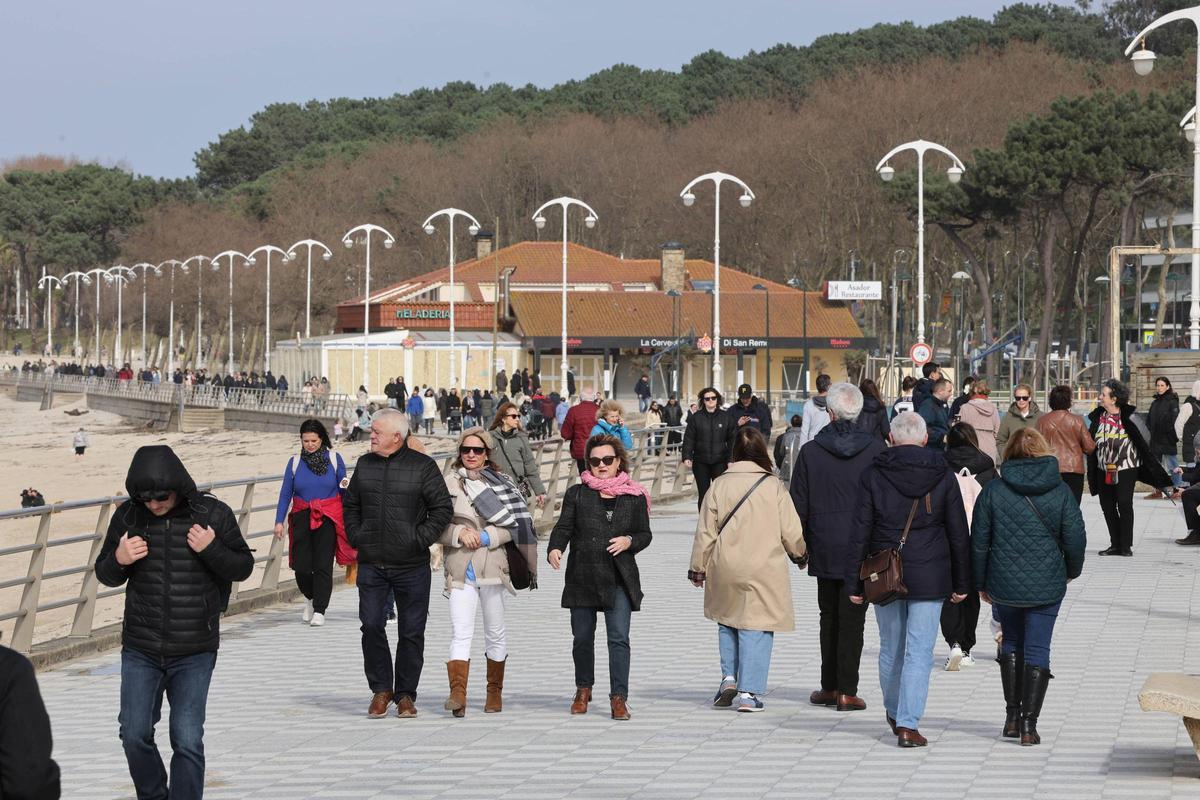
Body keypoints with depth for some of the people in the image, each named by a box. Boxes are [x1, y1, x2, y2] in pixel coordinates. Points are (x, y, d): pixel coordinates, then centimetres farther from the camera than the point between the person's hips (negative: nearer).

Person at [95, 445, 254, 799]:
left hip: (194, 653, -2)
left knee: (187, 741, -4)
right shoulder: (127, 516, -1)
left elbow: (243, 567, 2)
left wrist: (212, 549, -17)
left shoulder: (213, 514, -5)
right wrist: (118, 561, -14)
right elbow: (104, 574, 10)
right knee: (134, 734, 3)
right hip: (140, 650, 2)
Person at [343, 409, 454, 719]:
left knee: (411, 632, 3)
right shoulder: (365, 464, 9)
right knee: (371, 626, -2)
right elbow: (350, 504, 20)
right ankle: (381, 689, 14)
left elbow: (443, 508, -3)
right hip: (371, 564, 3)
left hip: (411, 565, -3)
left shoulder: (423, 466, -4)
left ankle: (406, 695, 13)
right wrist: (356, 537, 7)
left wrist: (420, 540, -10)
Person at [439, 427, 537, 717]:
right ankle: (457, 695, -24)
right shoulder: (448, 484, 6)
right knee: (460, 633, -14)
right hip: (460, 568, -1)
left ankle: (495, 692, 24)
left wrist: (486, 537, -12)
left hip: (493, 565, 1)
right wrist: (459, 533, -14)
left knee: (495, 633, 10)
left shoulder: (500, 483, 7)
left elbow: (514, 524, 1)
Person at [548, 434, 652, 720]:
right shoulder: (577, 494, 6)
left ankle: (618, 698, -7)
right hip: (582, 577, 1)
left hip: (619, 578, -1)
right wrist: (555, 548, -21)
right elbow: (563, 526, -1)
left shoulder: (634, 497, 6)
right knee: (582, 637, 10)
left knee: (619, 638, -9)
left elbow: (645, 534, 12)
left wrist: (629, 541, -10)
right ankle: (583, 689, 30)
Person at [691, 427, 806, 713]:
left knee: (728, 622, 21)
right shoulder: (773, 487, -6)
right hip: (765, 571, -2)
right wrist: (800, 554, 19)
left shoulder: (719, 485, -2)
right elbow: (792, 533, -1)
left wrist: (698, 568, 13)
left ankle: (729, 677, 12)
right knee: (756, 628, 3)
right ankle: (749, 692, 1)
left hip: (726, 571, 2)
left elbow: (705, 532, 2)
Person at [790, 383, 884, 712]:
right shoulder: (875, 448, -6)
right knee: (852, 618, 2)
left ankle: (829, 687, 18)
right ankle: (846, 691, 0)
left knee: (829, 617, 15)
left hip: (825, 548, 1)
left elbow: (798, 503, 0)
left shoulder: (811, 451, -3)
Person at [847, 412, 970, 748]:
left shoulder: (873, 475, -4)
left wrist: (854, 582, 2)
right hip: (929, 578, -1)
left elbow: (860, 532, -4)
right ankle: (908, 724, -8)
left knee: (891, 648, 16)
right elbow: (958, 534, 3)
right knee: (919, 651, -1)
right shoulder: (942, 477, -1)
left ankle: (894, 713, 32)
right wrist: (961, 583, 11)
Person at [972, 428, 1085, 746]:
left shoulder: (993, 490, -4)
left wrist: (980, 583, 11)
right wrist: (1072, 570, 17)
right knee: (1037, 649, 4)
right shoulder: (1060, 492, -5)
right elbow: (1075, 539, -3)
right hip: (1046, 585, -1)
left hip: (1004, 585, 1)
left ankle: (1012, 717, 18)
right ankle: (1029, 725, 0)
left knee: (1012, 643, 20)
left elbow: (979, 541, -1)